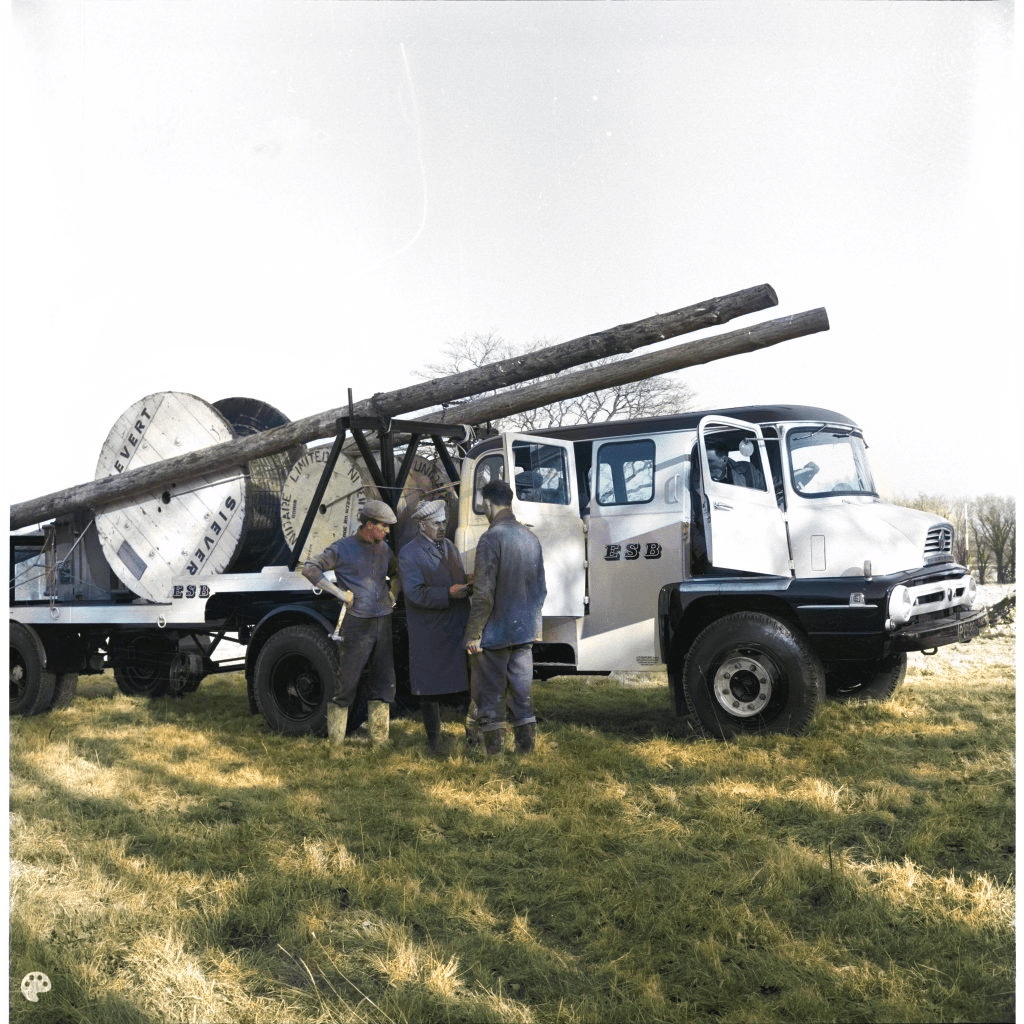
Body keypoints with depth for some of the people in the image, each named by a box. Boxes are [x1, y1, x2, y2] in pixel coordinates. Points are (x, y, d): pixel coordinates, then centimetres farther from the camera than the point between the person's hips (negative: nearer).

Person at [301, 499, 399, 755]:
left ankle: (379, 743, 18)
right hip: (357, 624, -6)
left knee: (383, 684, 8)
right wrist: (340, 593, -13)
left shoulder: (383, 548, 13)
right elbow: (309, 568, -9)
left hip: (384, 622, 6)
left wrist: (392, 596, 13)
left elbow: (396, 573, 32)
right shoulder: (343, 548, -5)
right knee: (346, 684, -2)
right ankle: (336, 745, 7)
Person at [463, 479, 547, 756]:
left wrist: (473, 634, -12)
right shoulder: (530, 537, 7)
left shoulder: (491, 538, -16)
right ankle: (525, 747, 19)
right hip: (525, 632, 7)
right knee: (522, 693, 14)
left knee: (490, 696, 3)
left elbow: (484, 595, -19)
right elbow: (541, 589, 14)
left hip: (495, 634, -7)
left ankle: (493, 752, 7)